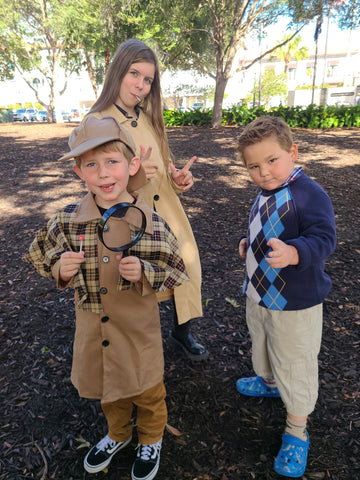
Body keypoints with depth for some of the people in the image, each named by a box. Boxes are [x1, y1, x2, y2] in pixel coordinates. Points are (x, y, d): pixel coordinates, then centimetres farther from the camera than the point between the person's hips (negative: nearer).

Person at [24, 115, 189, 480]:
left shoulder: (151, 223, -19)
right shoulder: (68, 220, -12)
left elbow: (176, 272, -10)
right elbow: (41, 256, 3)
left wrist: (143, 273, -29)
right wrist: (61, 268, -19)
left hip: (139, 327, -2)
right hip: (92, 327, 3)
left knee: (146, 390, 20)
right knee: (107, 388, 27)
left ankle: (151, 439, 52)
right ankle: (118, 434, 58)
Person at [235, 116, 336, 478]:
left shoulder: (309, 194, -23)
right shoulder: (264, 196, 5)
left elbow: (323, 238, -30)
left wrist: (293, 253, -46)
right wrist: (248, 242, 6)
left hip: (295, 303, -8)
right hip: (259, 294, 9)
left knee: (294, 365, 8)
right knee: (262, 346, 29)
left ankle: (296, 430, 29)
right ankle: (269, 381, 58)